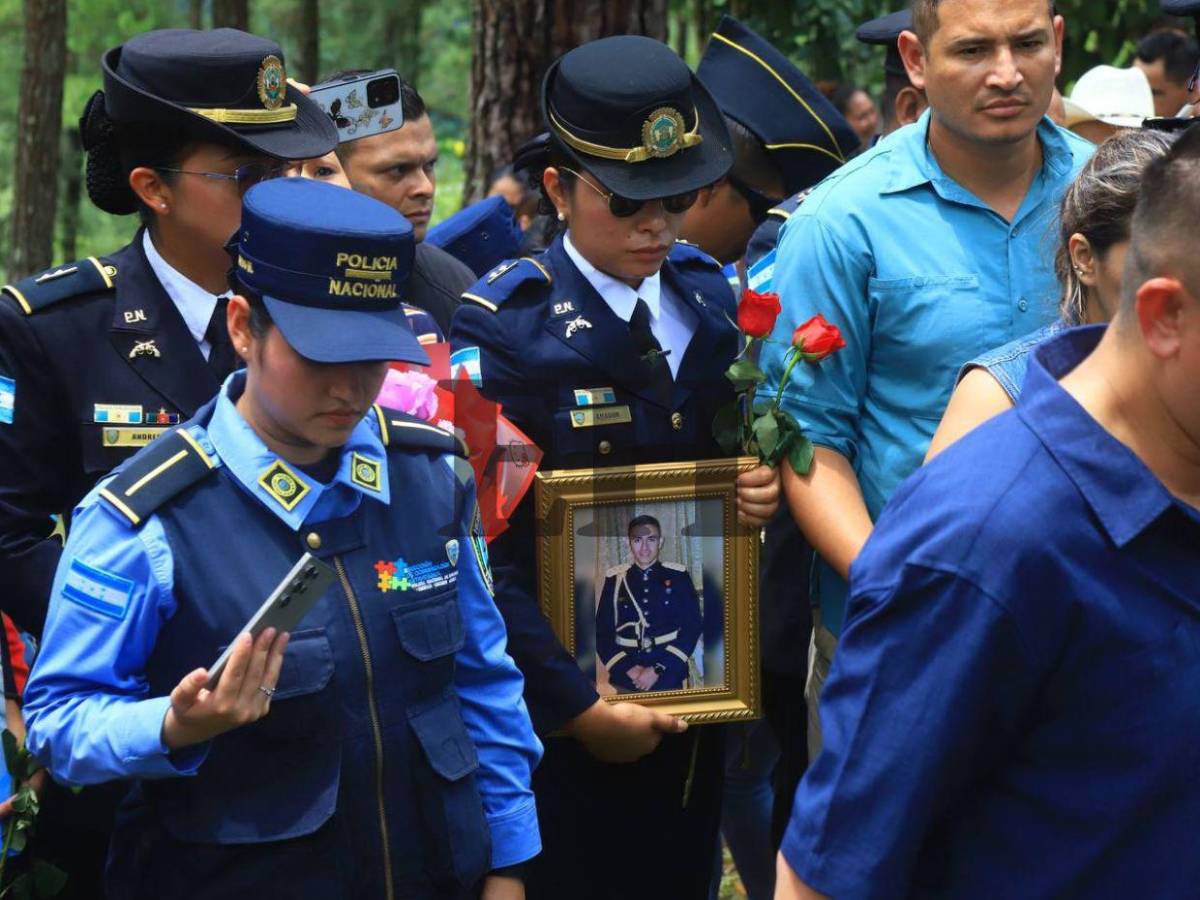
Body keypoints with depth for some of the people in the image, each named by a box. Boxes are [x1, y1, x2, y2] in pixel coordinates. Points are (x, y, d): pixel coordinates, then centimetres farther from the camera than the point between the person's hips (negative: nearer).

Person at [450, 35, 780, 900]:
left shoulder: (713, 298, 4)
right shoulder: (503, 328, -14)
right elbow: (483, 551, -16)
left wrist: (765, 489, -6)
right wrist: (576, 706, -18)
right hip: (559, 715, -5)